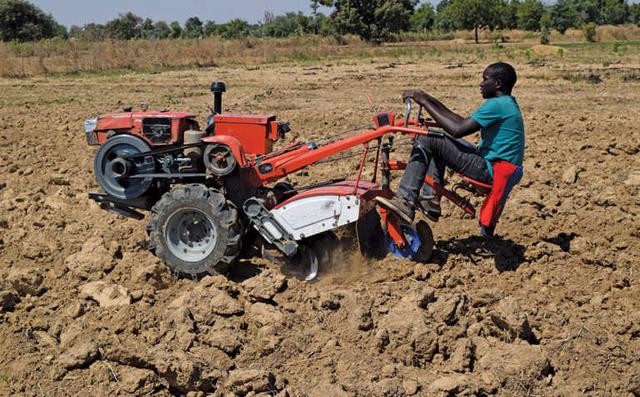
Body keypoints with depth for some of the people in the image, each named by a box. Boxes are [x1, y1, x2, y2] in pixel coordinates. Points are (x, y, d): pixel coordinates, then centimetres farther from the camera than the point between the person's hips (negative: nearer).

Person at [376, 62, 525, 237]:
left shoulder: (497, 105, -16)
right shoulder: (507, 104, 15)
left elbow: (458, 129, -23)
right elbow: (463, 123, 16)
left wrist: (424, 102, -16)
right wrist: (431, 101, 11)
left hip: (490, 170, -10)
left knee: (426, 140, -14)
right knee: (438, 140, 20)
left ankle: (405, 202, -19)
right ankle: (431, 199, 15)